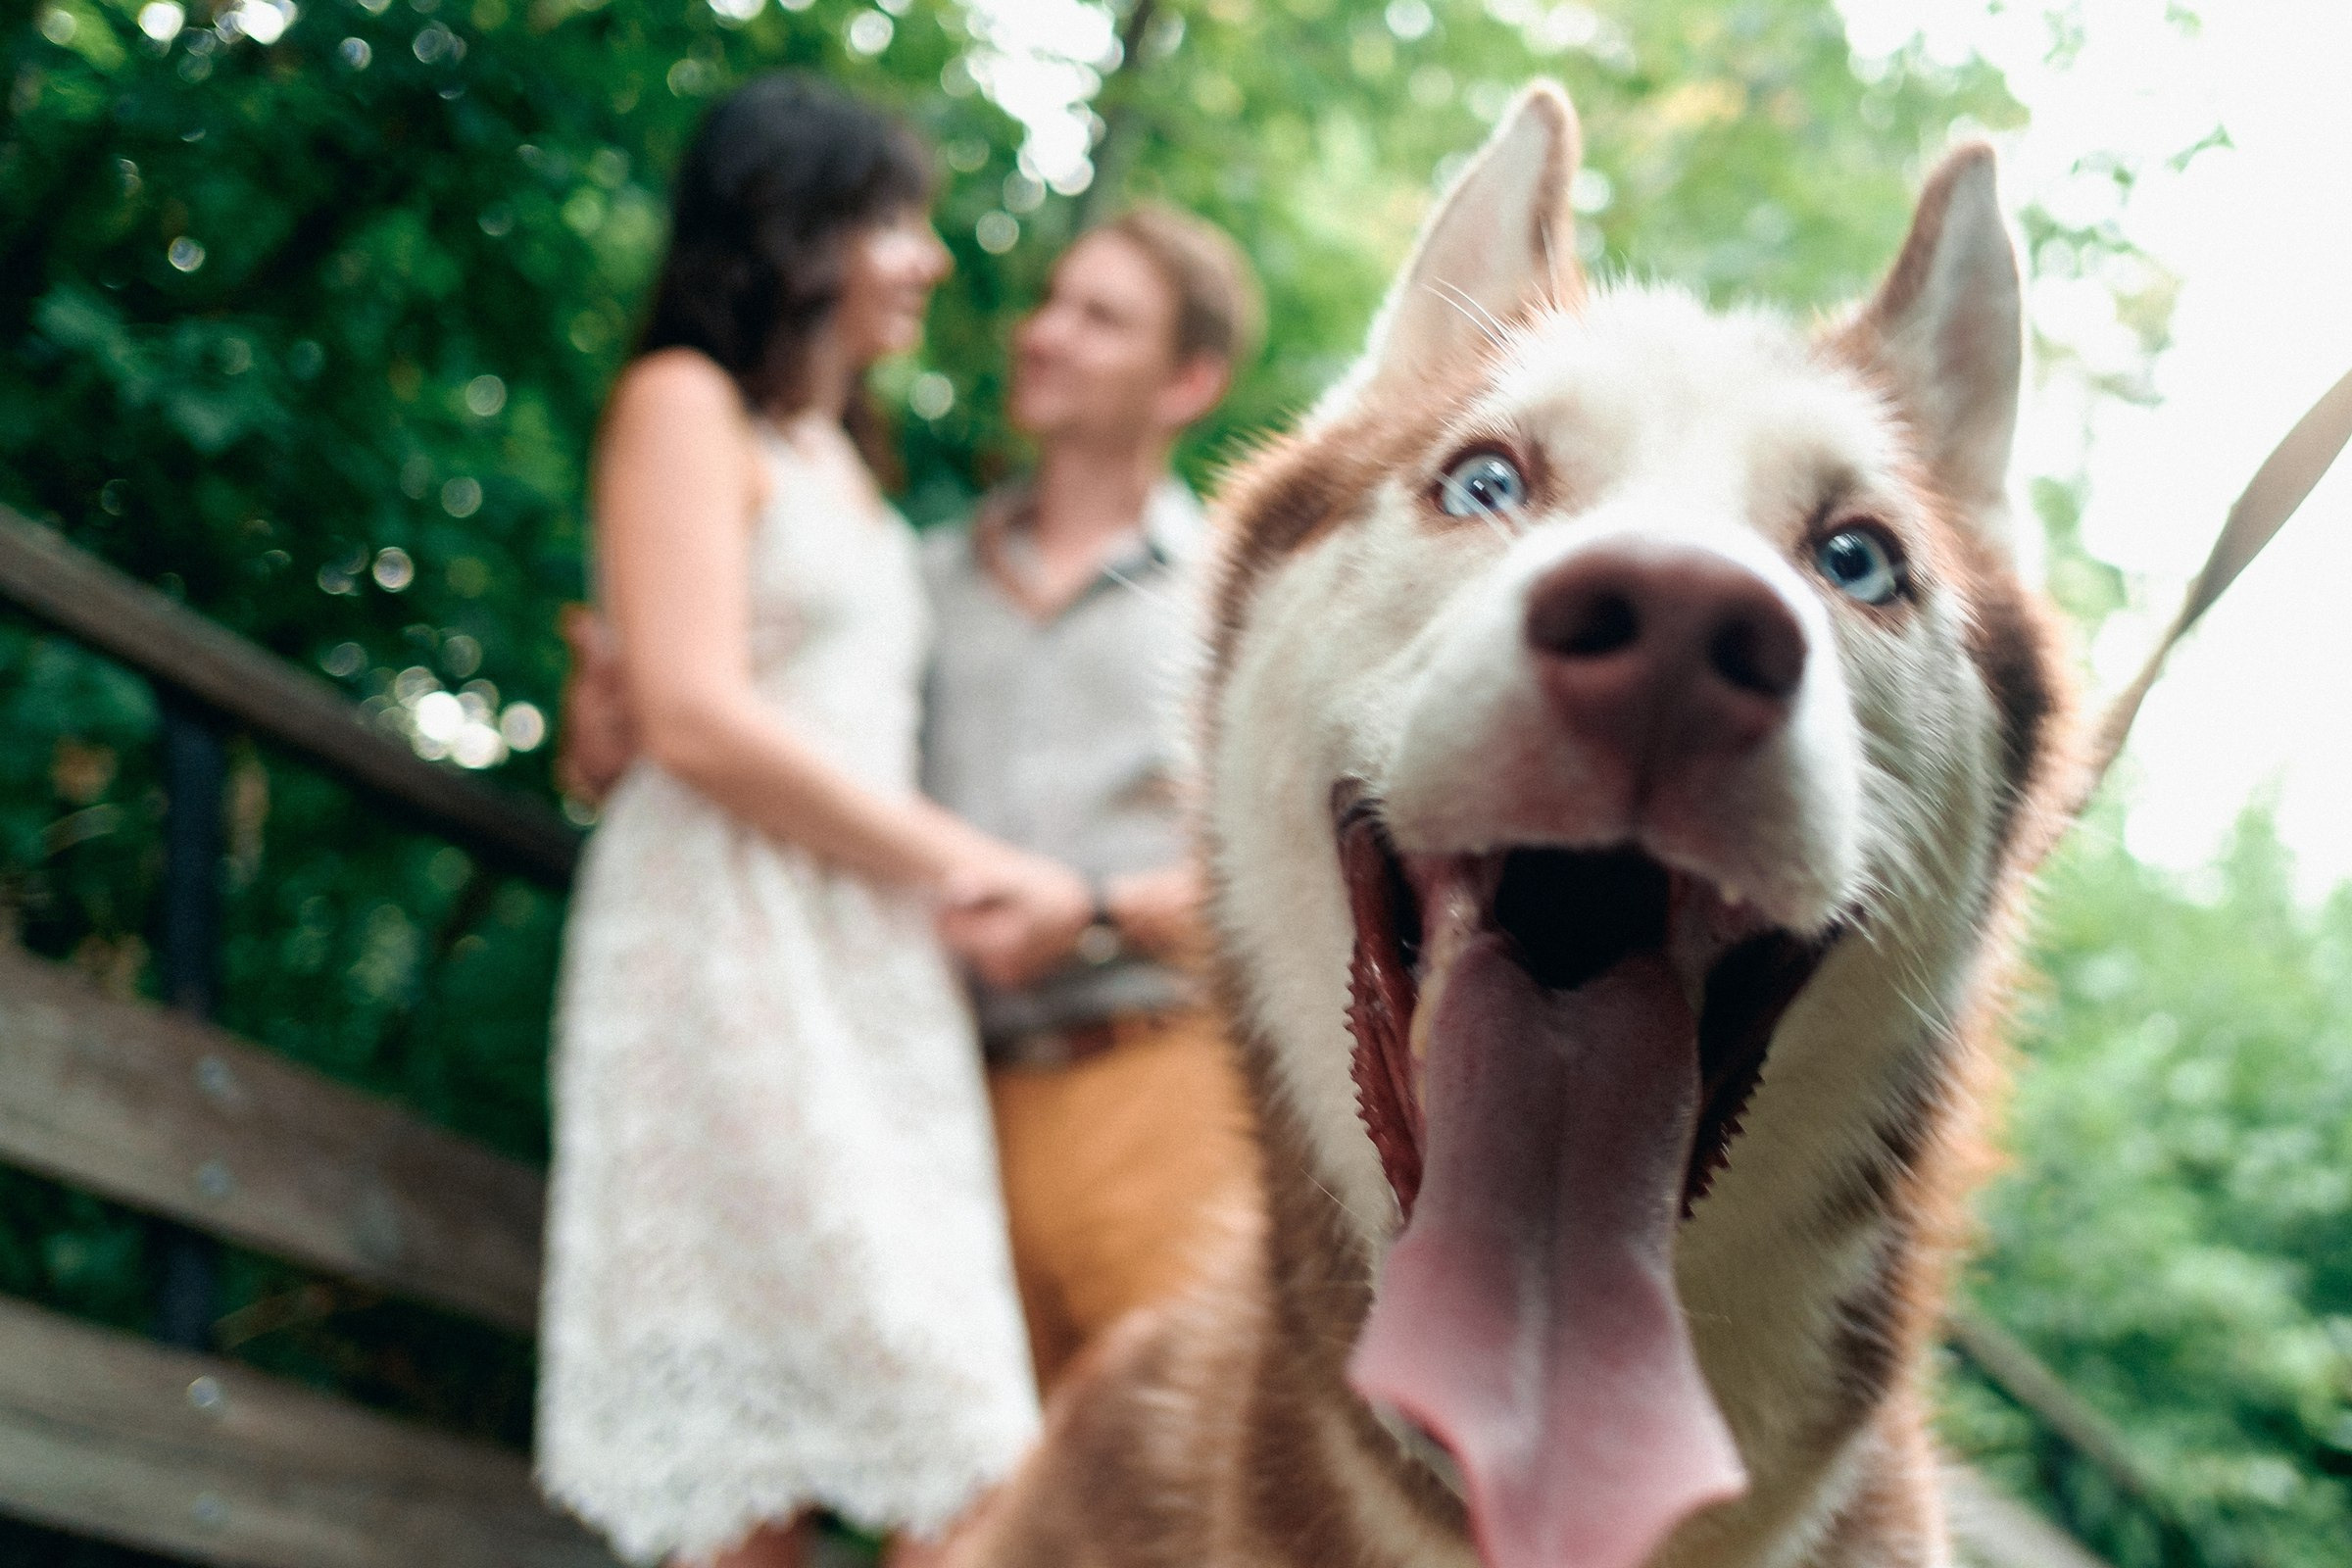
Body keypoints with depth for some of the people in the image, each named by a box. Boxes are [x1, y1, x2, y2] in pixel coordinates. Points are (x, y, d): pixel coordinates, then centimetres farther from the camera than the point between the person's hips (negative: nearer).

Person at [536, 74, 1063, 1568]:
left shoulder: (836, 456, 25)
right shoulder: (687, 403, 0)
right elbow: (694, 719, -11)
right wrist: (964, 860, -7)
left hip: (866, 967, 8)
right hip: (732, 942, -8)